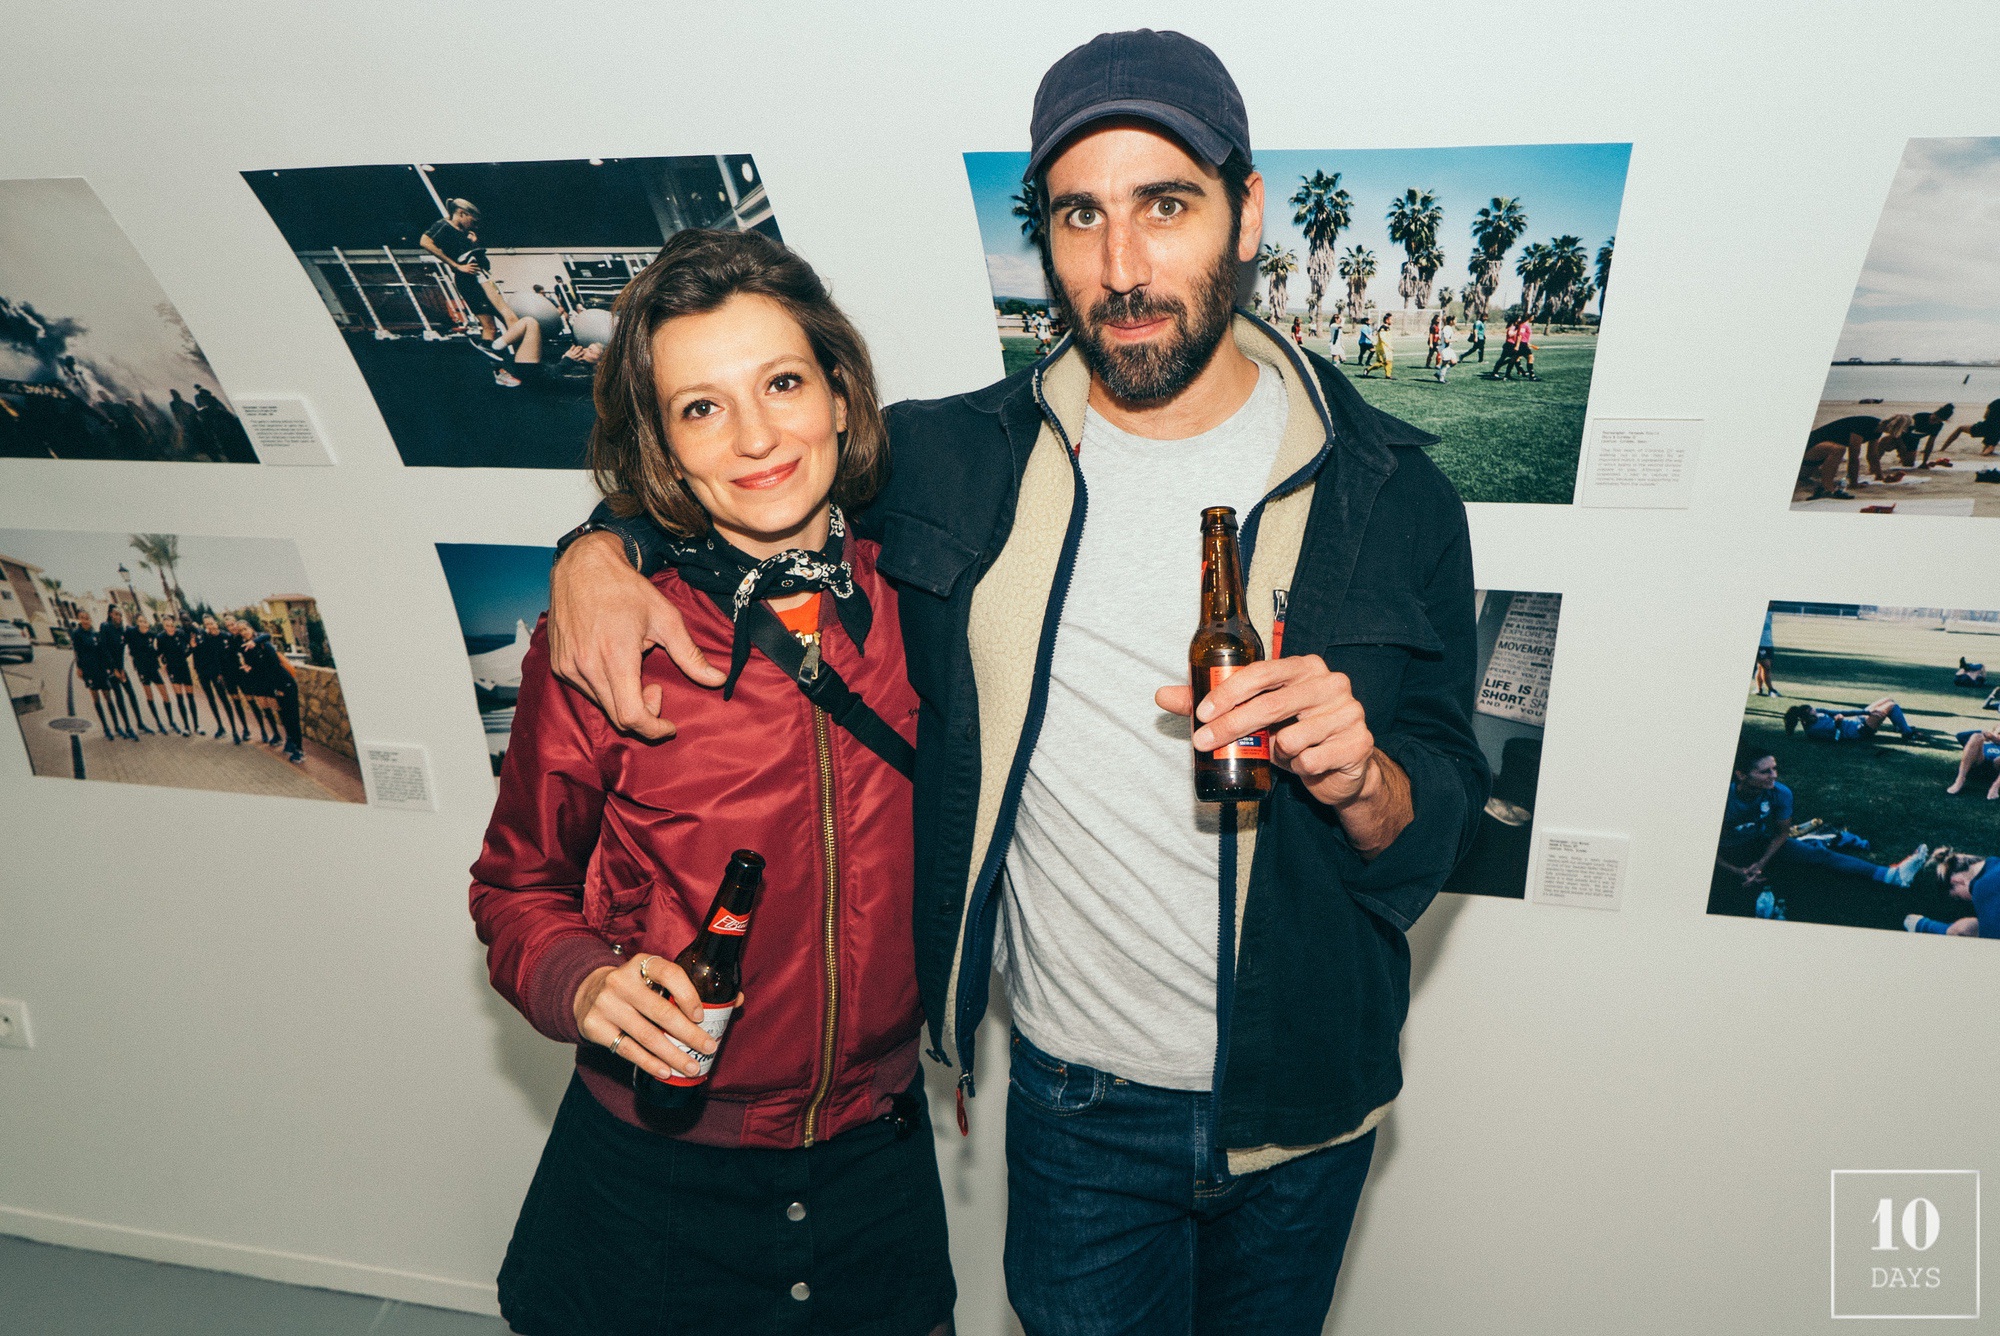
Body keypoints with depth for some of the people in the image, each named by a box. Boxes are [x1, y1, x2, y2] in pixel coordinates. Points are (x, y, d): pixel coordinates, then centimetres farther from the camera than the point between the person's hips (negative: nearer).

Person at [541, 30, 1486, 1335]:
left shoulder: (1390, 492, -12)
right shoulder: (954, 462, -10)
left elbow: (1441, 831, -7)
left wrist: (1358, 777, -29)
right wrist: (603, 545, -12)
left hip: (1302, 1100, 1)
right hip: (1077, 1095, 0)